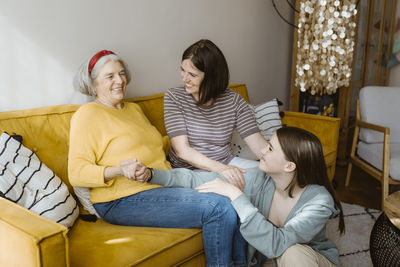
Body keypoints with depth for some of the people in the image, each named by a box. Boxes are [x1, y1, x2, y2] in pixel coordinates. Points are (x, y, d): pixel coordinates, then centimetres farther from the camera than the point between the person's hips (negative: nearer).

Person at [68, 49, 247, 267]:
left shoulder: (134, 109, 23)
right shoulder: (87, 115, -2)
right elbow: (76, 173, -10)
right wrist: (119, 171, -26)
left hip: (163, 185, 8)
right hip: (123, 200, -8)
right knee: (218, 208, -22)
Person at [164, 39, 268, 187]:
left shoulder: (233, 101, -2)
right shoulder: (174, 97, -7)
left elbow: (258, 143, -8)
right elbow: (182, 150, -17)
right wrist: (220, 168, -31)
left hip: (226, 164, 4)